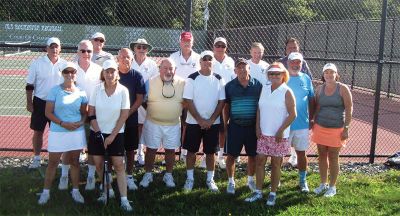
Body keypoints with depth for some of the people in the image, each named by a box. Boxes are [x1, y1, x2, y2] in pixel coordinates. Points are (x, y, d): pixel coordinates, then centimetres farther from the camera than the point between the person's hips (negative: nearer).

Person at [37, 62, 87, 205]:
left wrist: (81, 122, -11)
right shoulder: (55, 90, -6)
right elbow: (48, 112, -7)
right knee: (52, 162, 5)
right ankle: (46, 191, 18)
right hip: (57, 133, -2)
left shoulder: (81, 93, 2)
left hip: (77, 132, 2)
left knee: (74, 162, 12)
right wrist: (62, 123, -18)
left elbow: (84, 113, 10)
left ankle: (75, 190, 24)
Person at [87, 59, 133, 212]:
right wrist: (97, 132, -10)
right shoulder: (97, 89, -4)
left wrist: (112, 136, -9)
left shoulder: (123, 91, -9)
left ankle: (124, 199, -1)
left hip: (115, 134, -2)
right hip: (97, 132, 2)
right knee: (99, 164, 8)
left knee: (118, 165, -5)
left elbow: (124, 116, -8)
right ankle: (108, 191, 28)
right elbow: (91, 113, -1)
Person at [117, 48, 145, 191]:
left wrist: (127, 113, -11)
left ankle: (129, 176, 19)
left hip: (131, 118, 1)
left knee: (131, 149, 8)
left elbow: (139, 99, -2)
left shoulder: (137, 76, 0)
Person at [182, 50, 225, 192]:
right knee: (191, 151, 6)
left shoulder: (218, 79, 1)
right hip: (194, 122, -1)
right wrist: (200, 120, -13)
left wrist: (211, 120, -9)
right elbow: (188, 101, -8)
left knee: (211, 152, 7)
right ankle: (190, 178, 19)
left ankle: (210, 179, 20)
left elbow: (221, 102, 0)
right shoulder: (192, 79, -6)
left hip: (213, 123, 2)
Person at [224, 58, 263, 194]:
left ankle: (250, 180, 30)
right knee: (231, 155, 3)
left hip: (253, 126, 1)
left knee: (253, 155, 11)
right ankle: (231, 182, 19)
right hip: (235, 126, 0)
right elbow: (226, 106, 6)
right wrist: (225, 124, 3)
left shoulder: (258, 85, -1)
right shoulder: (229, 86, -1)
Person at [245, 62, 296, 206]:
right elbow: (259, 109, 11)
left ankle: (273, 194, 16)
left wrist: (281, 130, -14)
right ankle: (258, 192, 16)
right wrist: (257, 127, 1)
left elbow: (292, 114, -11)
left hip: (279, 135, -4)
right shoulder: (264, 89, 7)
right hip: (263, 133, 5)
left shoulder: (286, 92, -8)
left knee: (276, 164, 5)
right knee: (260, 161, 6)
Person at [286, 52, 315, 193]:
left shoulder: (306, 79, 2)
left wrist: (311, 119, 5)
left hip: (302, 124, 2)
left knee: (301, 153, 10)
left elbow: (311, 101, 8)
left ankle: (303, 181, 23)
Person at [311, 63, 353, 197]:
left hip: (336, 129, -3)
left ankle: (332, 186, 17)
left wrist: (346, 128, -10)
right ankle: (323, 184, 25)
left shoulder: (343, 89, -7)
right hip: (320, 128, 4)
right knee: (322, 156, 10)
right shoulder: (319, 89, 4)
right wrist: (314, 123, 9)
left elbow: (349, 109, -6)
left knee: (333, 158, 4)